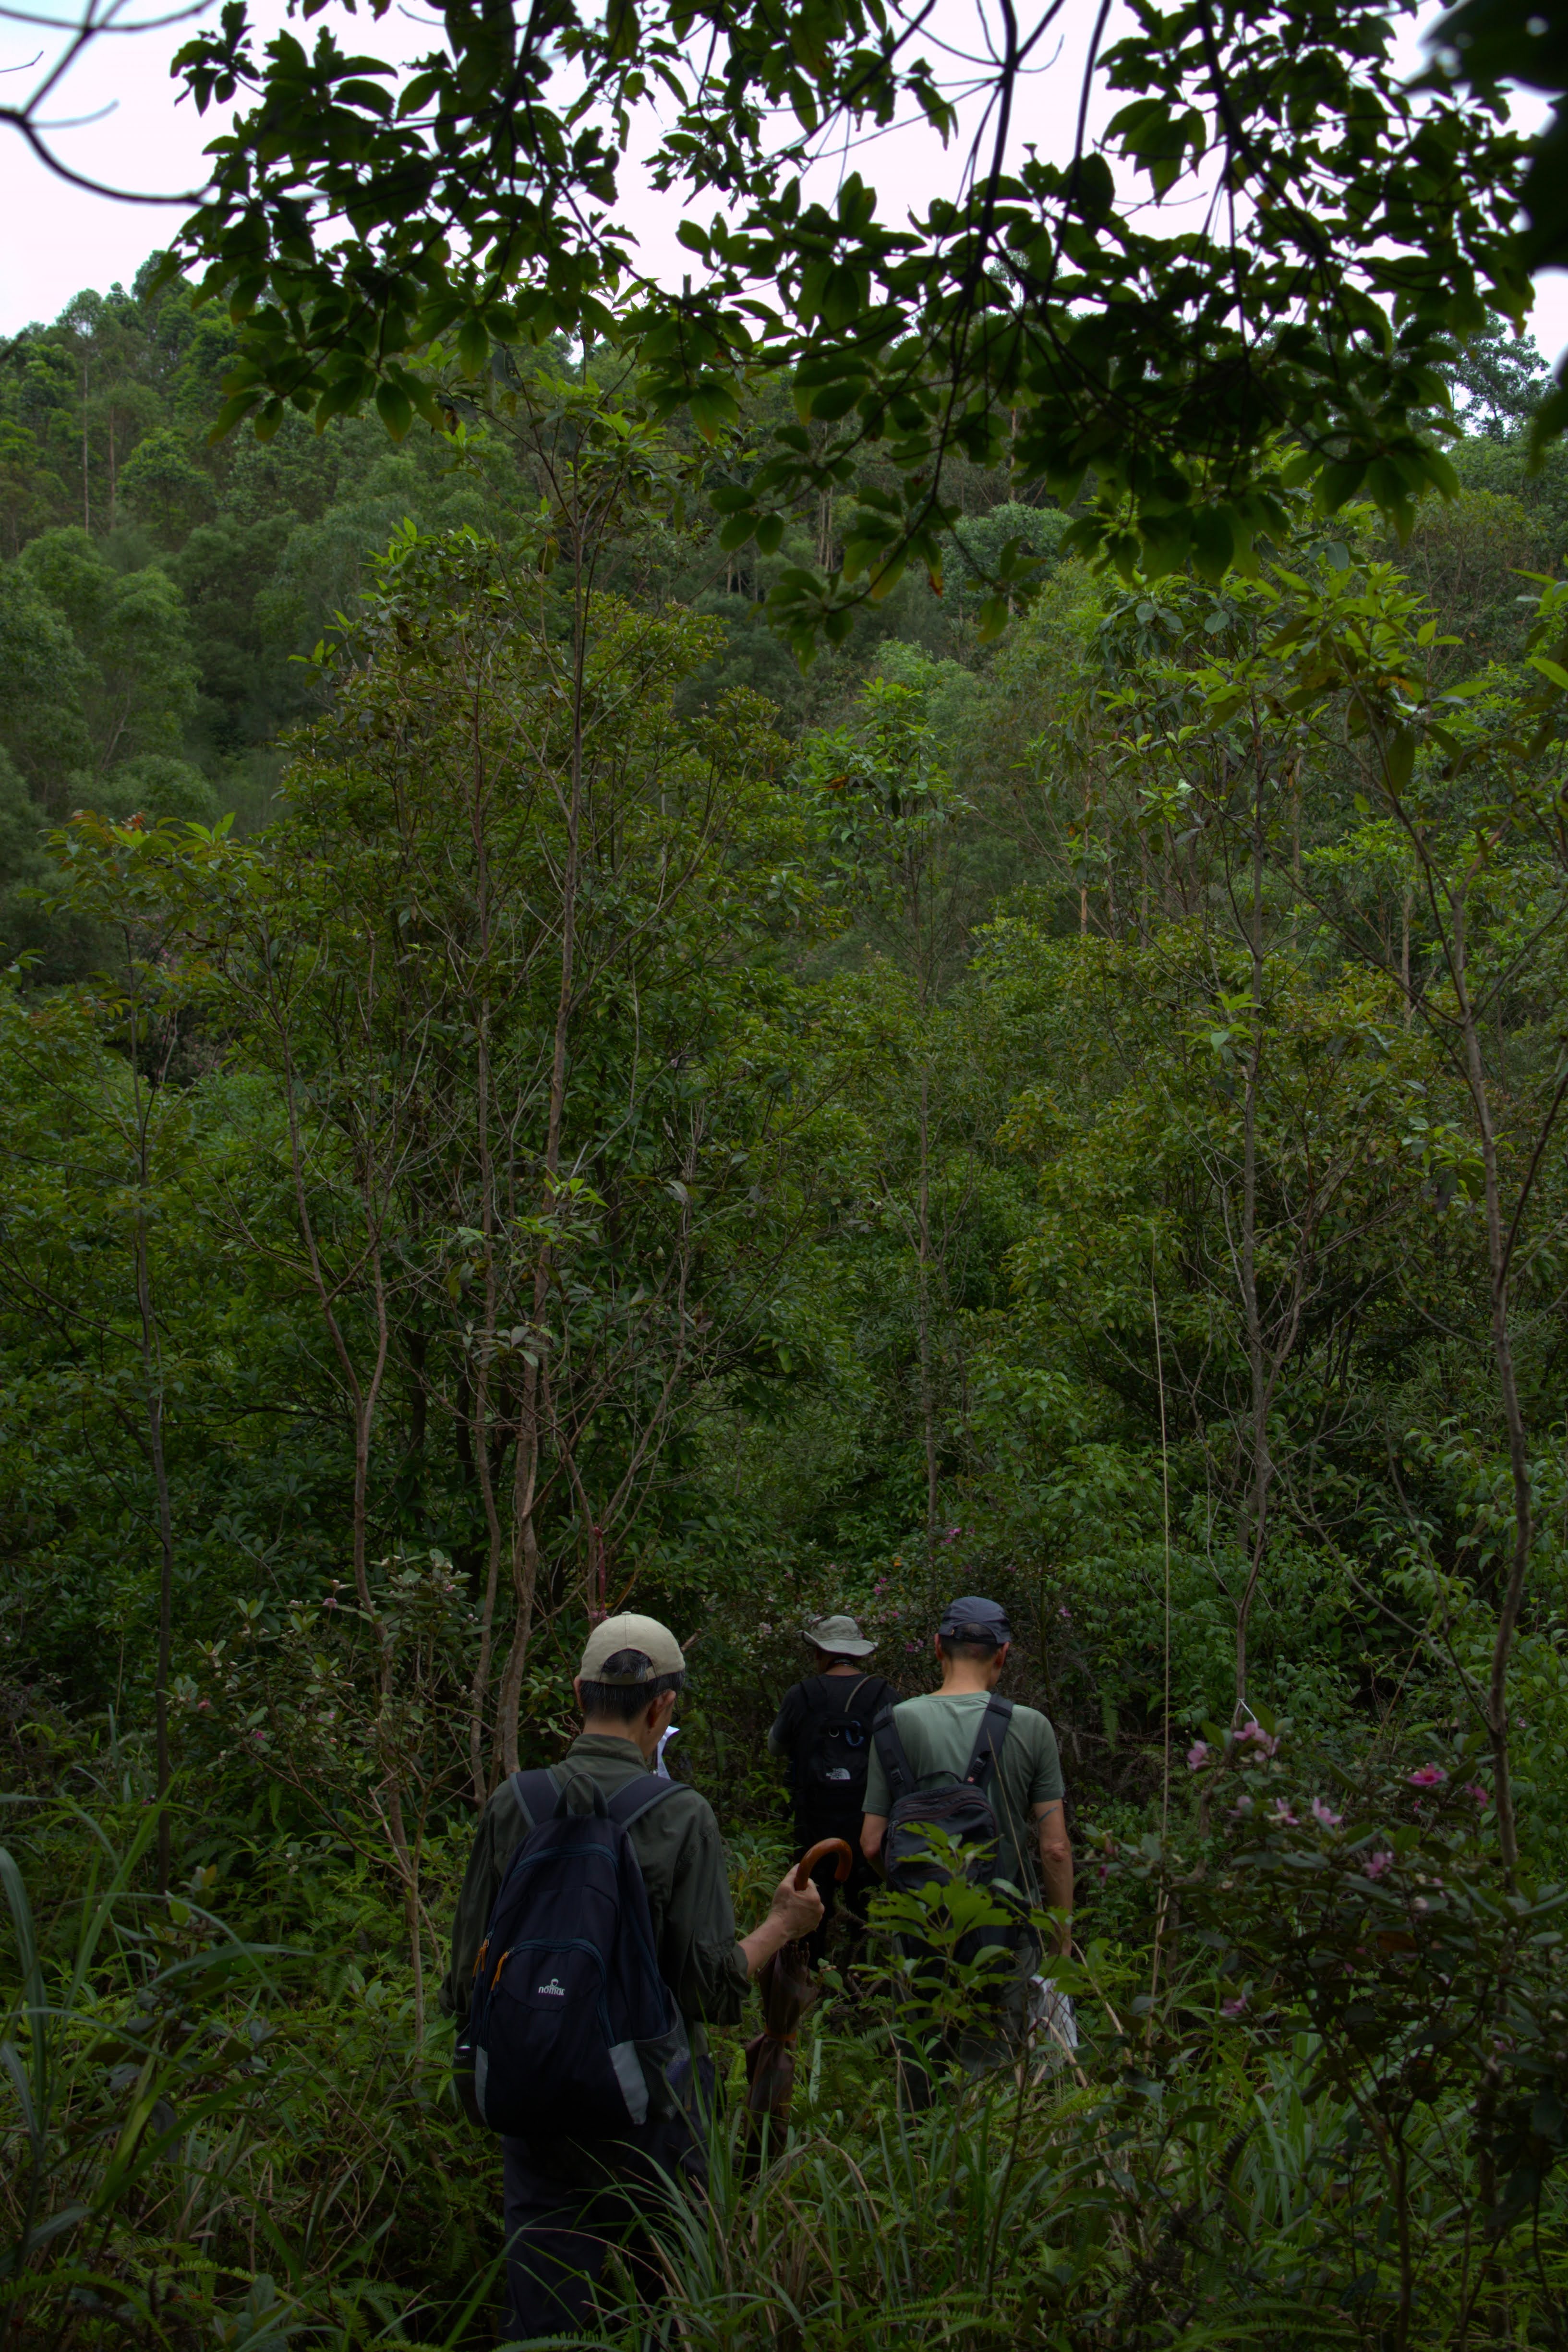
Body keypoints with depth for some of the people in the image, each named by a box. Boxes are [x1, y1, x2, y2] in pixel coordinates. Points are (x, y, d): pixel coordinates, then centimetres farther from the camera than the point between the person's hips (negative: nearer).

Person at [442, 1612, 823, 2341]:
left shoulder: (512, 1805, -5)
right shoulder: (680, 1816, -14)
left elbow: (471, 1973, 0)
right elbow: (717, 1989, -13)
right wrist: (783, 1924, 4)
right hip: (648, 2107, -2)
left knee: (542, 2315, 10)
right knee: (678, 2305, 18)